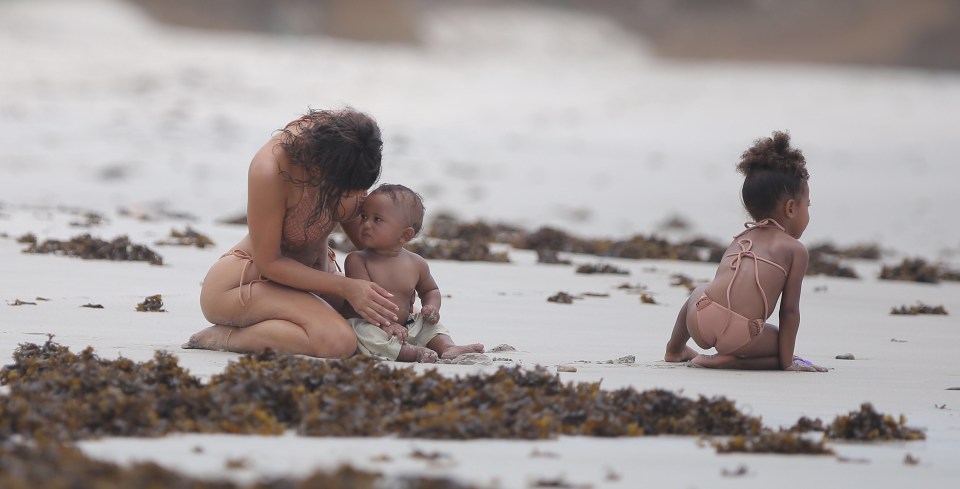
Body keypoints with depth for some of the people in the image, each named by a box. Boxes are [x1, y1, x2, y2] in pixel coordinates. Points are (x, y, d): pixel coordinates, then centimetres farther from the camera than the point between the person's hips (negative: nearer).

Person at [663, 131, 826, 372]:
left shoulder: (739, 241, 28)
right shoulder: (795, 249, 11)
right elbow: (789, 311, 7)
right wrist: (786, 361, 13)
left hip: (700, 324, 6)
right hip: (740, 336, -6)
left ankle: (674, 349, 49)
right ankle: (731, 360, -2)